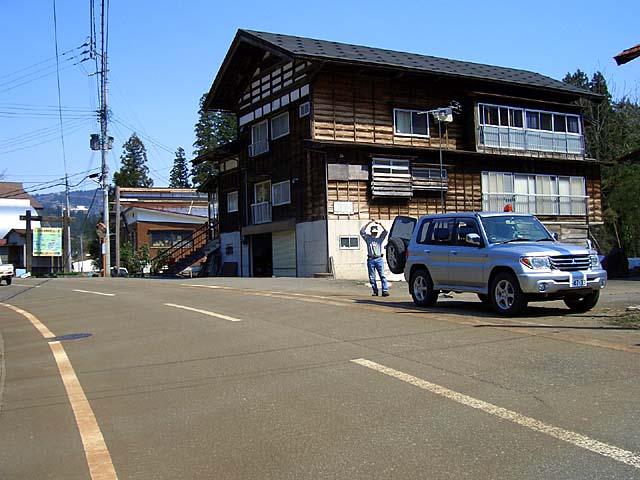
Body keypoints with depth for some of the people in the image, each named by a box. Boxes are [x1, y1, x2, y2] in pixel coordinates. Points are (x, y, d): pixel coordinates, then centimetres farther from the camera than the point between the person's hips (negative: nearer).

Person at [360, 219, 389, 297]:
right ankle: (375, 291, 9)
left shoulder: (380, 238, 12)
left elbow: (385, 232, -1)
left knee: (382, 275, -8)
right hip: (370, 260, 1)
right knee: (372, 277, 2)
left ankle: (385, 291, -13)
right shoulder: (368, 238, 11)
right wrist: (368, 224, -7)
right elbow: (362, 231, 0)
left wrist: (380, 225, -12)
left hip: (379, 259, -1)